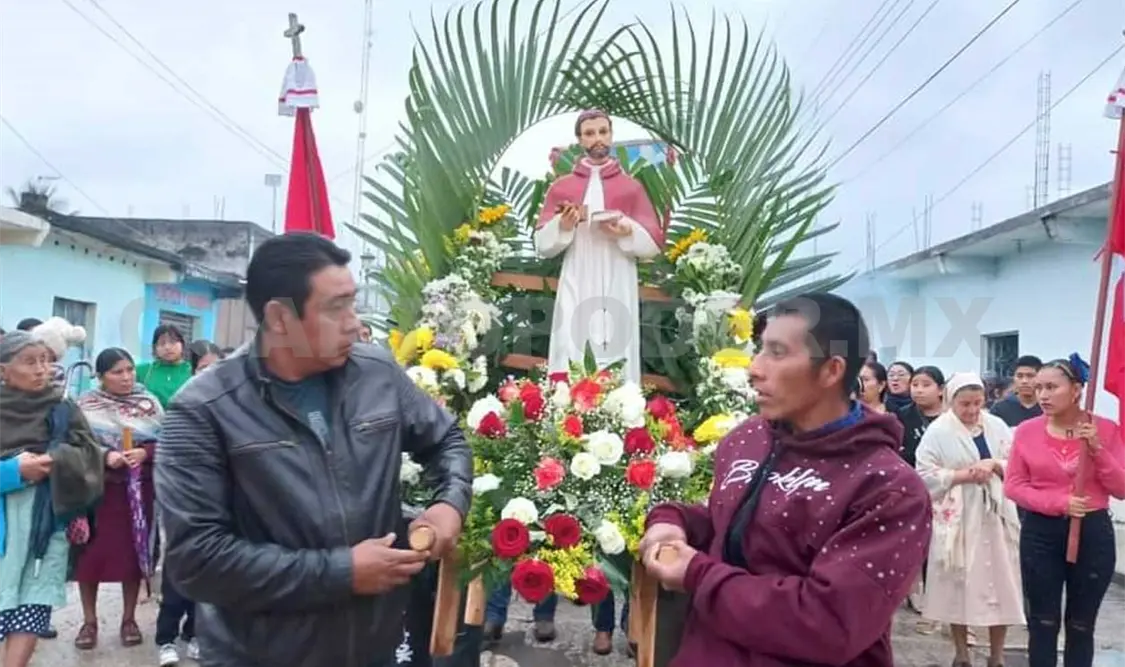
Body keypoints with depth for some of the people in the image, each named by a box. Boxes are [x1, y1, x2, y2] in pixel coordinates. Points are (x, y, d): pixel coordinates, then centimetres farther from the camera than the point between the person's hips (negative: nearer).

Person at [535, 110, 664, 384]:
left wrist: (627, 231, -12)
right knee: (572, 366, -5)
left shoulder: (631, 187, 9)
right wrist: (562, 226, -12)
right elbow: (542, 245, 6)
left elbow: (655, 243, 6)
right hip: (576, 291, 1)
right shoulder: (561, 187, 10)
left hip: (618, 292, 0)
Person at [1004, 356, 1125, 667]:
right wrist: (1059, 502, -16)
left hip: (1093, 533, 0)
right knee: (1042, 623, 8)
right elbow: (1013, 486, -2)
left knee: (1081, 625, 12)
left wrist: (1097, 449, -17)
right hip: (1040, 534, 0)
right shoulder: (1026, 431, -2)